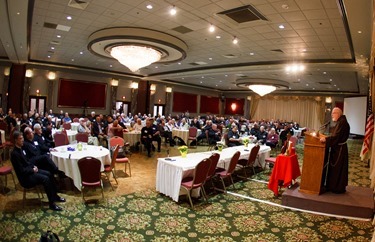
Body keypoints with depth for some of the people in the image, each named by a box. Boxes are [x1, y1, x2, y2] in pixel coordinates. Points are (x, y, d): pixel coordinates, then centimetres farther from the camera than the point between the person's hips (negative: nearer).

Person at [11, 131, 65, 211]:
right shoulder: (15, 154, -23)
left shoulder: (20, 149, 6)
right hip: (25, 177, -10)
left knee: (48, 174, 1)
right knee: (45, 179, -23)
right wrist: (33, 170, -12)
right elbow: (22, 170, -23)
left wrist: (34, 166, 3)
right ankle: (52, 203, -17)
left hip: (30, 170, 10)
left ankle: (55, 195, 11)